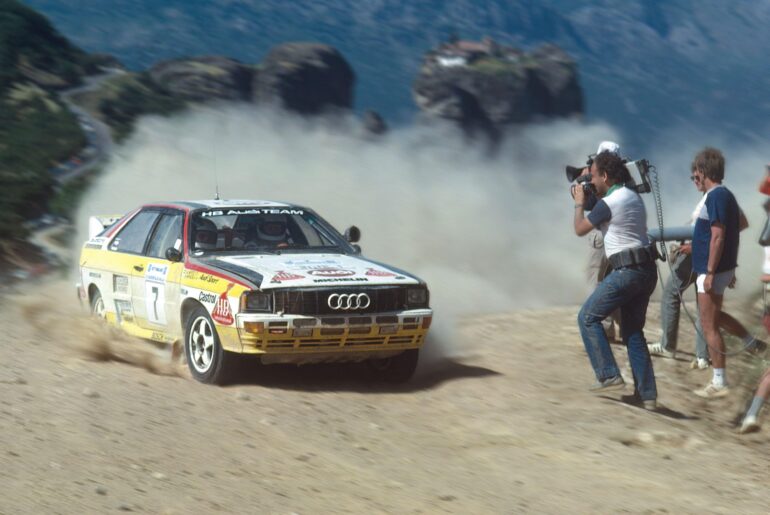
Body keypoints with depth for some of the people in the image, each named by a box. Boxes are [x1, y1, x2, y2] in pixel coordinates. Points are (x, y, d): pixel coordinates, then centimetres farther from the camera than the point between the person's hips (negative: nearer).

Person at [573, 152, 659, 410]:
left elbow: (580, 229, 0)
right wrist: (593, 197, 27)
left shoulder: (608, 204, -12)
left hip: (627, 271, -9)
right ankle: (646, 393, 9)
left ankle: (608, 374, -1)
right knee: (633, 331, 13)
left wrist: (579, 203, 15)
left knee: (588, 318, 4)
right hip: (647, 270, 9)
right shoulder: (633, 197, 14)